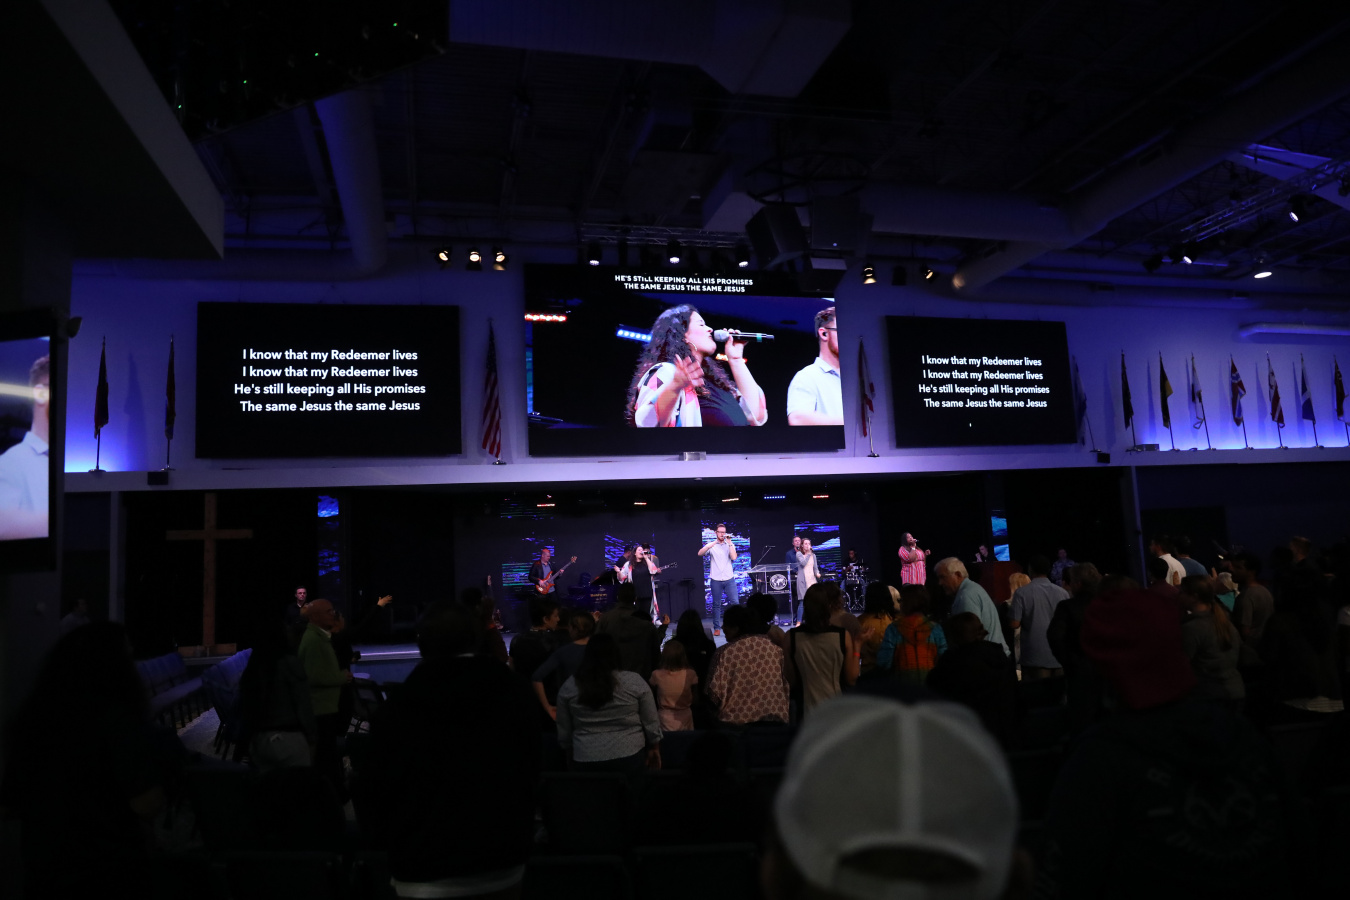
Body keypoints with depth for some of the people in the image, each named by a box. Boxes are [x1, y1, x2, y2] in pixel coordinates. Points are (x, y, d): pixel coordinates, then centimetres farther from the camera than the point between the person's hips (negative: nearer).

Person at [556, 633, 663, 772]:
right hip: (629, 757, -1)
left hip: (586, 761, 1)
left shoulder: (569, 686, -3)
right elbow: (651, 723, -2)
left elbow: (563, 730, 5)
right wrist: (654, 749, 12)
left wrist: (570, 753, 20)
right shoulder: (635, 681, -8)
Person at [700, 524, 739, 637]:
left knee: (735, 602, -7)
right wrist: (711, 545, -23)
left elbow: (734, 557, -8)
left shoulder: (730, 545, 8)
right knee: (716, 605, 4)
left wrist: (729, 543, -8)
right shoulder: (711, 545, 5)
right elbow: (700, 553, -11)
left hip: (729, 579, 1)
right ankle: (716, 628, 11)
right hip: (716, 580, -1)